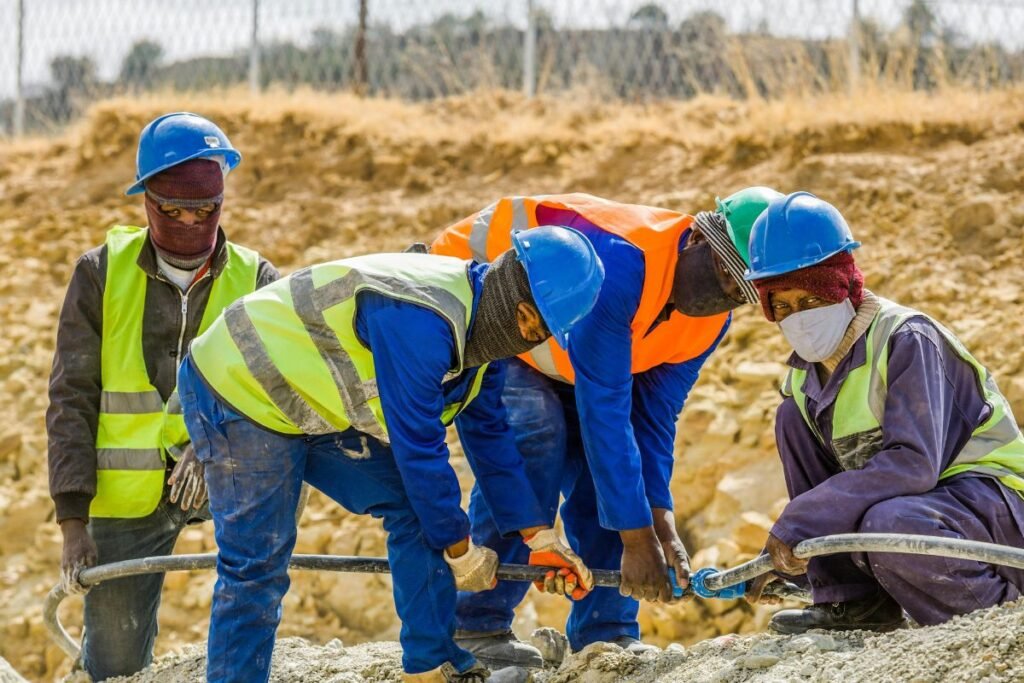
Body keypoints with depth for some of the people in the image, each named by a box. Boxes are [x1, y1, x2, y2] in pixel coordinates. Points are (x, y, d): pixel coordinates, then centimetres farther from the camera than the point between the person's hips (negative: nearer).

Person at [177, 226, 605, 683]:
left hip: (309, 403, 10)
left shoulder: (480, 321, -3)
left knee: (416, 504, 3)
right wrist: (460, 549, -17)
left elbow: (488, 437, 6)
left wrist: (539, 538, 3)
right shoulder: (419, 320, -34)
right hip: (237, 390, -10)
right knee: (256, 566, -12)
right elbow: (417, 445, -29)